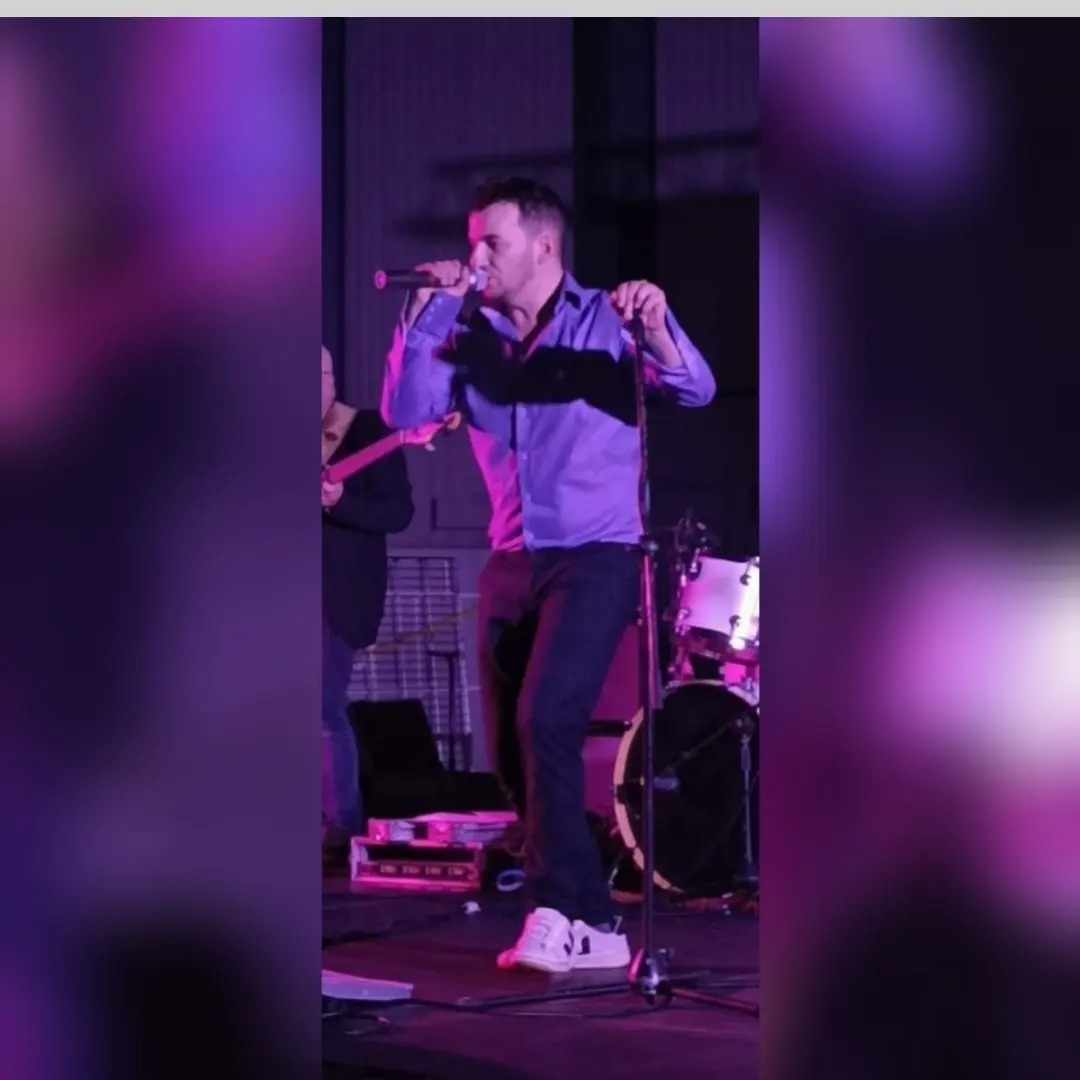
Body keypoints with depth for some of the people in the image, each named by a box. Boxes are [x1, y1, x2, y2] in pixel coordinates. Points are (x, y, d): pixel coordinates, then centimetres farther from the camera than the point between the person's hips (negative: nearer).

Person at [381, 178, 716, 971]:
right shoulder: (470, 335, 8)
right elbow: (405, 411, -3)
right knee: (511, 753, 5)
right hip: (511, 563, 6)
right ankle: (592, 922, 15)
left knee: (547, 720, -23)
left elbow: (696, 389, -17)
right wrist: (428, 309, -9)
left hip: (596, 557, -6)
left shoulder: (606, 319, -4)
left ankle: (556, 910, -18)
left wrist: (655, 329, -36)